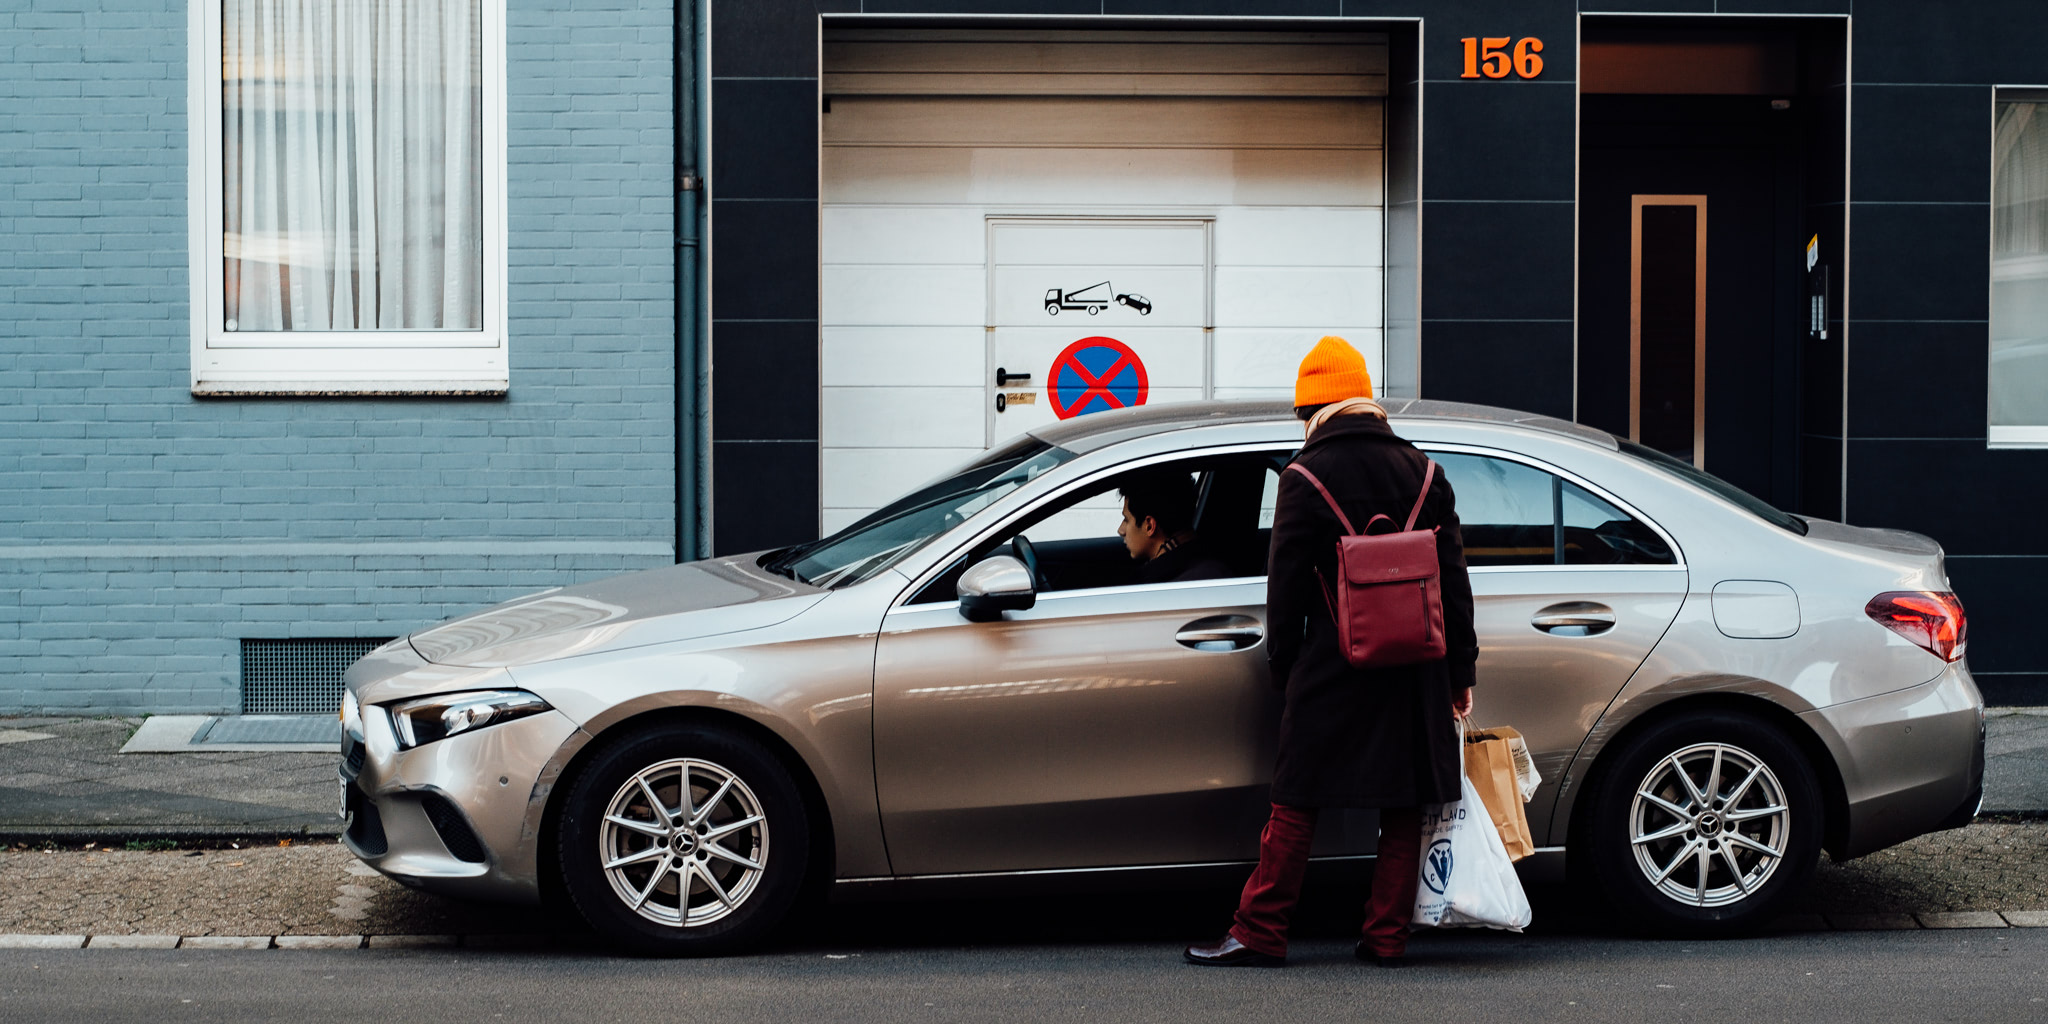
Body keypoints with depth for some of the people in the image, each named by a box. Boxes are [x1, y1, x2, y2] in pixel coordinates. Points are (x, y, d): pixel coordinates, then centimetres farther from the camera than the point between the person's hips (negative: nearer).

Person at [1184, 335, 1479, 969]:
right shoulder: (1420, 470, 7)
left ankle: (1260, 933, 5)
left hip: (1333, 666, -4)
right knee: (1404, 806, 9)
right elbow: (1453, 579, 8)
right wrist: (1461, 670, 13)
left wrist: (1283, 666, 7)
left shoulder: (1306, 478, -6)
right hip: (1415, 670, 4)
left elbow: (1287, 585, -5)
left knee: (1296, 804, 2)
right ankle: (1387, 939, 11)